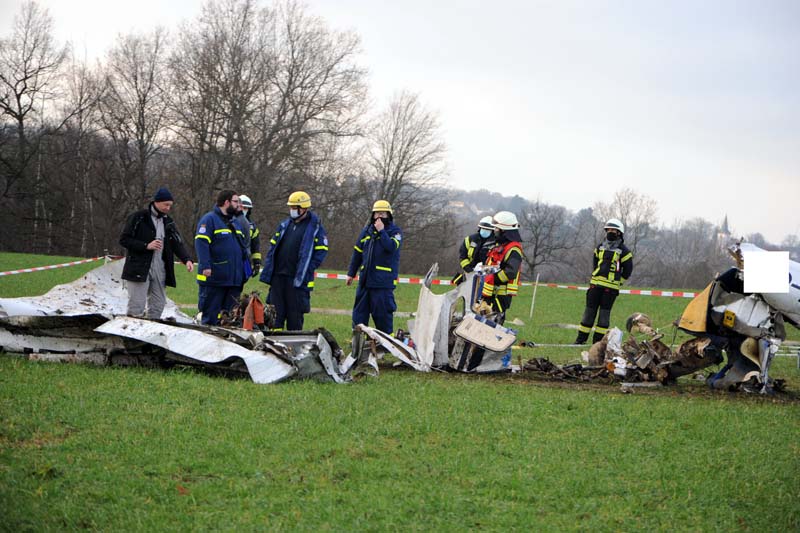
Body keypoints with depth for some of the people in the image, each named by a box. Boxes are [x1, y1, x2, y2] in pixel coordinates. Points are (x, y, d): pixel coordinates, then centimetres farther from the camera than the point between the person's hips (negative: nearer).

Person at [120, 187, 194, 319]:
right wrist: (146, 246, -16)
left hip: (160, 270, 6)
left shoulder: (168, 222, 14)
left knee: (158, 305, 6)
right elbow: (124, 239, -6)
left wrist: (187, 259, -12)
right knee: (137, 307, -9)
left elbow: (178, 243, 7)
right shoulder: (138, 218, -5)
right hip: (139, 269, -6)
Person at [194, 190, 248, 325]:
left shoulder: (235, 223, 21)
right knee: (210, 315, -4)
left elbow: (242, 247, 27)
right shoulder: (209, 219, -6)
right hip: (214, 278, -8)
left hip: (234, 278, 8)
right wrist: (205, 266, -23)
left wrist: (246, 268, 20)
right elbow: (201, 243, -15)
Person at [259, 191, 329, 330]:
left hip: (298, 279, -5)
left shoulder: (315, 227, -3)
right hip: (278, 276, 5)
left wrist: (306, 269, -13)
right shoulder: (284, 225, 14)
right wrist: (268, 270, 7)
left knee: (295, 314, 1)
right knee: (276, 312, 6)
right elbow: (273, 246, 17)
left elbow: (321, 251, -5)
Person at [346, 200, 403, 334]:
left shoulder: (395, 231, -1)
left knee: (383, 312, -6)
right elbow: (357, 253, 19)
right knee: (360, 312, 7)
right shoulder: (366, 231, 13)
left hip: (383, 281, -5)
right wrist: (351, 273, 19)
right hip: (365, 279, 6)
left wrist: (381, 231, -17)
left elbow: (392, 247, -20)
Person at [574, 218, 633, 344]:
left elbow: (628, 269, 4)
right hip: (595, 283, 4)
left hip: (611, 286, -4)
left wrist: (618, 281, 3)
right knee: (590, 309, 4)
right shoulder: (600, 247, 13)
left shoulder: (623, 250, -1)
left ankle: (598, 339, 3)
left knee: (605, 311, -2)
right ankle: (581, 338, 7)